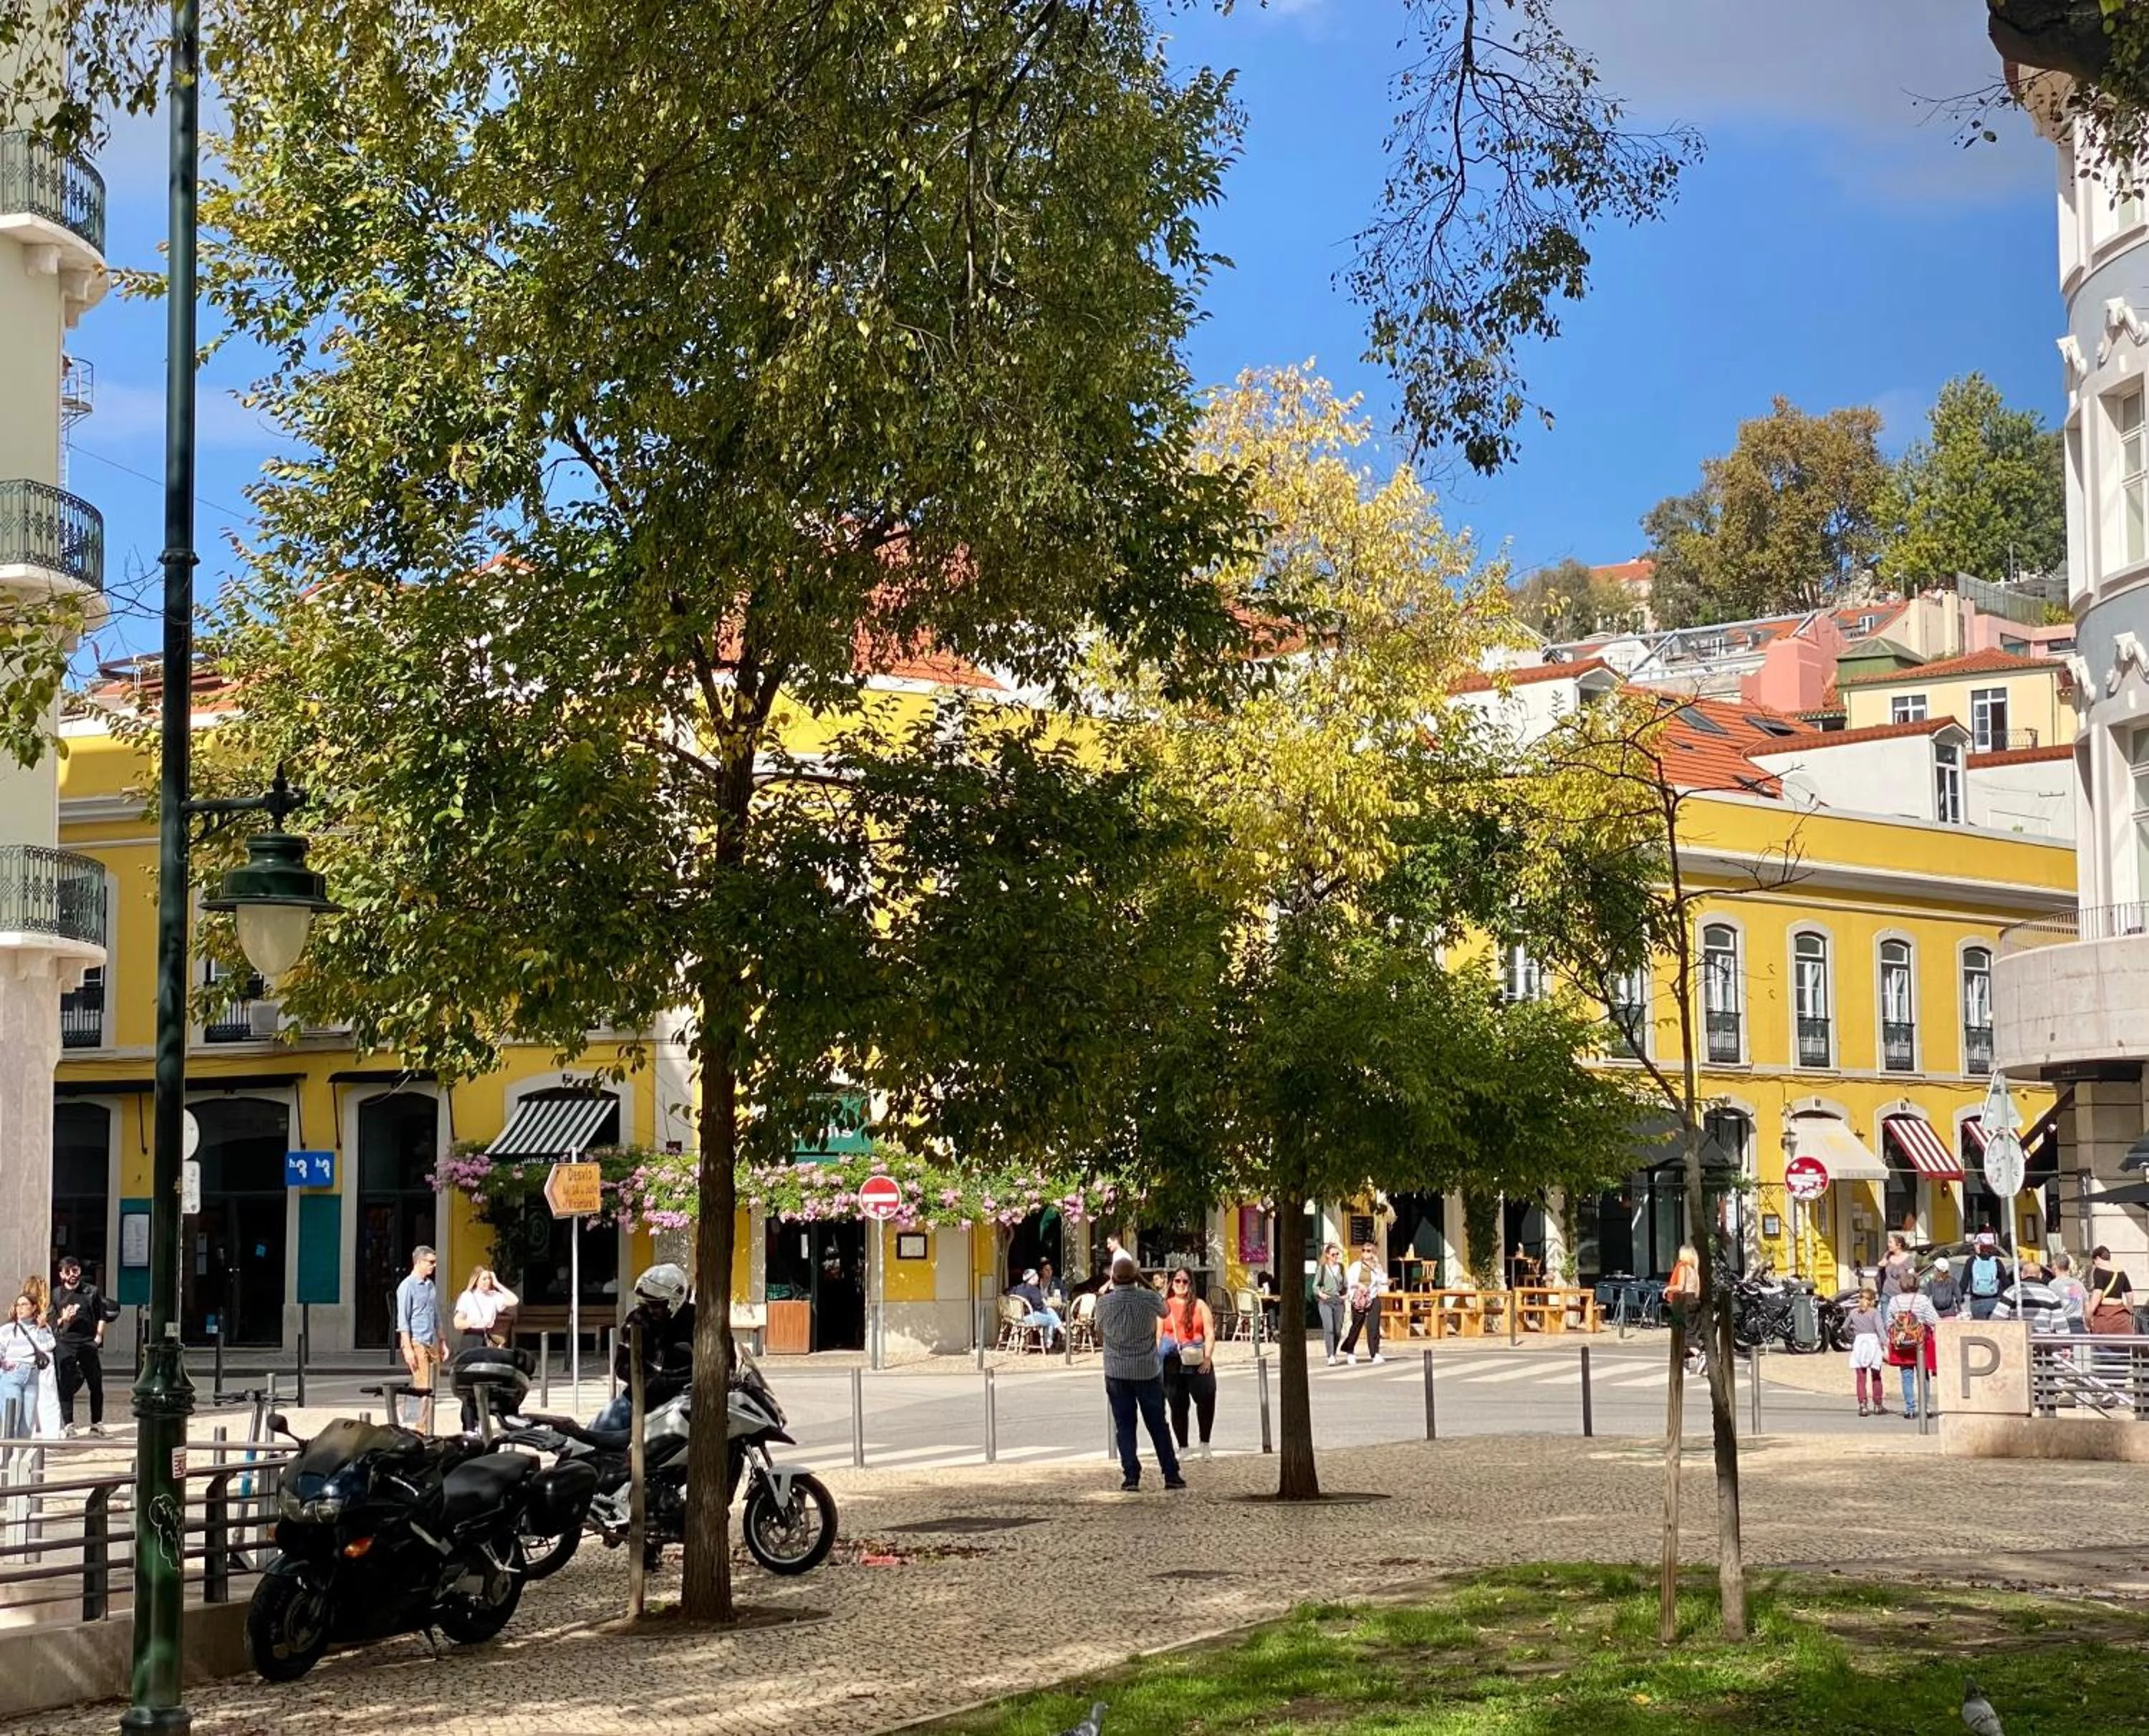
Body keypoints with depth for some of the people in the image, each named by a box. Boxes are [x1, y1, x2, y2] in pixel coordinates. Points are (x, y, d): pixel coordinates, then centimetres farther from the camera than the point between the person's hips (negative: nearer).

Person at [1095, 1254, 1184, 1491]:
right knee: (1158, 1424, 9)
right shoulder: (1149, 1299, -10)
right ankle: (1171, 1475, 10)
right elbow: (1164, 1312, 14)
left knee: (1124, 1426, 6)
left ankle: (1131, 1476, 0)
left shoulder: (1104, 1302, -8)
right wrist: (1143, 1284, 18)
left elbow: (1100, 1336, 6)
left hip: (1116, 1371, 0)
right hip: (1148, 1370, 0)